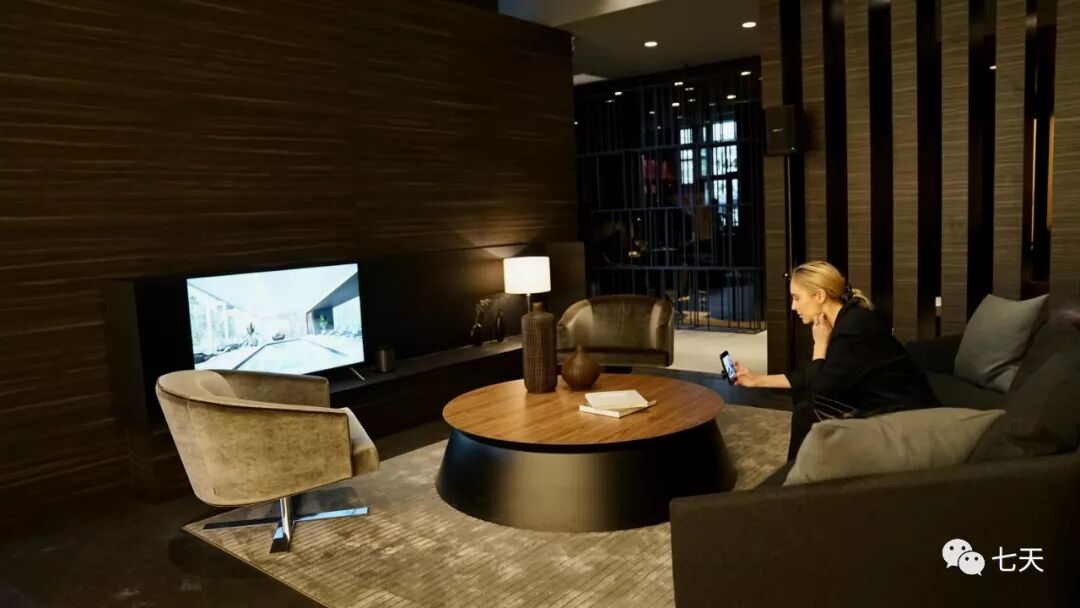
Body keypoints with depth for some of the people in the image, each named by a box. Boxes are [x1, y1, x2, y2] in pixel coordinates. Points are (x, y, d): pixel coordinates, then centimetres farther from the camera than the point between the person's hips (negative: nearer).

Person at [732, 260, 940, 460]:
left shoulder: (854, 327, -23)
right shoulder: (846, 320, 5)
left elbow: (820, 389, -19)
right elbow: (812, 378, 14)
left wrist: (820, 343, -10)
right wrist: (758, 379, 15)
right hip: (878, 405, 9)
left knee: (807, 413, -10)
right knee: (803, 397, 7)